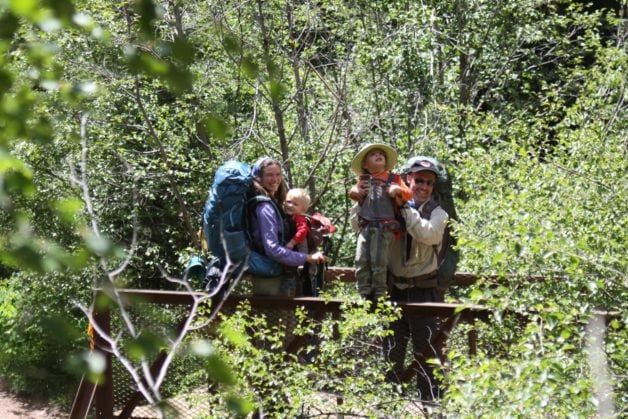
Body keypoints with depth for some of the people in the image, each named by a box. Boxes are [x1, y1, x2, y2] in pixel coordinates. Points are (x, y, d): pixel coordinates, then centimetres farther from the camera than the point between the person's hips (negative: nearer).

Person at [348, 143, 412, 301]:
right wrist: (356, 192, 9)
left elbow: (408, 194, 8)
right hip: (365, 226, 3)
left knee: (378, 261, -7)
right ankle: (365, 295, 3)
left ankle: (379, 295, 3)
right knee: (361, 261, -4)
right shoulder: (363, 180, 19)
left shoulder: (393, 178, 12)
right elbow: (353, 193, 32)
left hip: (385, 226, -3)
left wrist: (398, 190, -11)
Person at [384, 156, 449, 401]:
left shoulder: (437, 212, 0)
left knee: (425, 352, 0)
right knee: (392, 351, 8)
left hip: (423, 291, -2)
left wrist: (406, 208, -17)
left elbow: (429, 234, -21)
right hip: (394, 289, 2)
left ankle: (429, 401, 8)